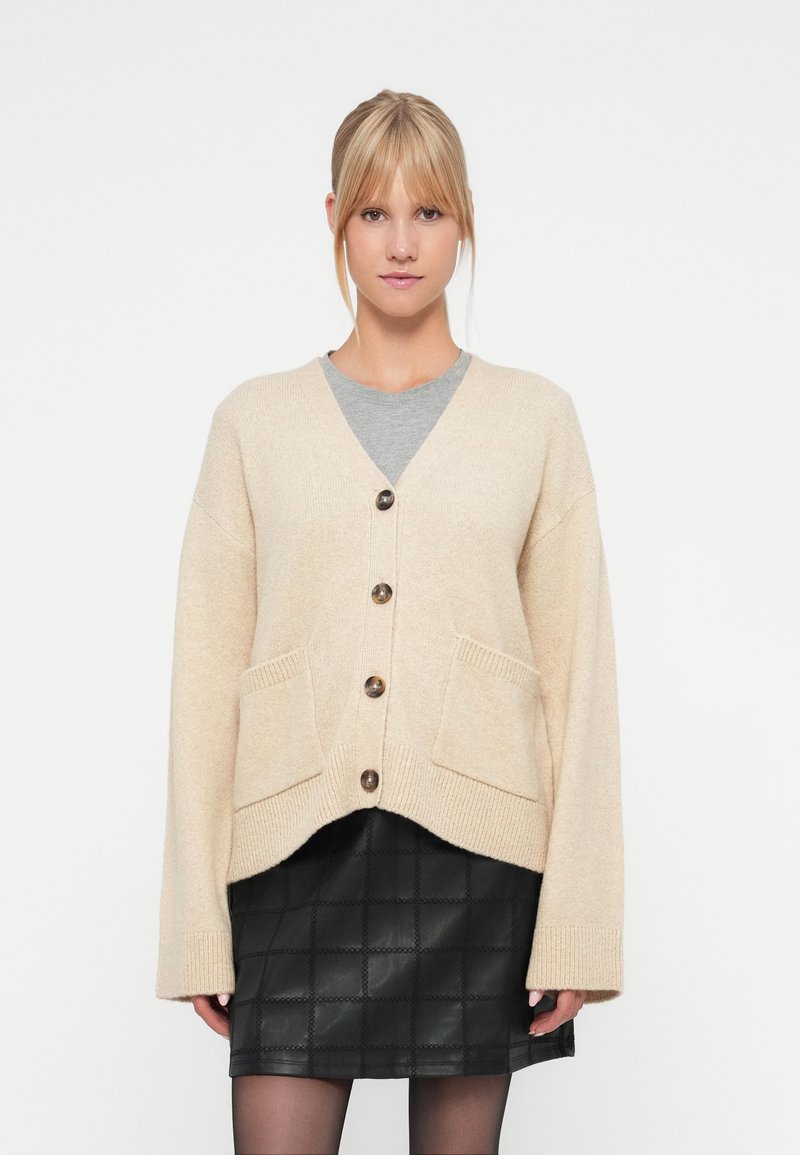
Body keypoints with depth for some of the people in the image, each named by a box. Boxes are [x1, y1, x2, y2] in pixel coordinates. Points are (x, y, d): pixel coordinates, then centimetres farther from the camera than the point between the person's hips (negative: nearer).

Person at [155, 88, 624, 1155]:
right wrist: (196, 923, 1)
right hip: (302, 850, 0)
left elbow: (578, 667, 4)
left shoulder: (535, 418, 7)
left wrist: (577, 920, -3)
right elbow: (207, 673, 6)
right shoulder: (255, 422, 9)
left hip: (475, 848, 0)